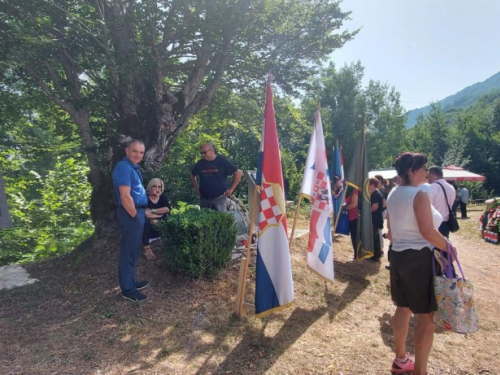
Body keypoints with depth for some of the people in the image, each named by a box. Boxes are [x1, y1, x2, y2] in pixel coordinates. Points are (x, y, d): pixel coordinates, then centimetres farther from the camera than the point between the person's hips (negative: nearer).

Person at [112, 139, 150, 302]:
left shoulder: (133, 167, 14)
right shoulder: (124, 167, -18)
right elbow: (125, 196, -23)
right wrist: (135, 216, -17)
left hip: (137, 211, 10)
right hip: (131, 213, -10)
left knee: (134, 251, 19)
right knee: (129, 251, 0)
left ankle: (130, 281, 32)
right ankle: (127, 289, 11)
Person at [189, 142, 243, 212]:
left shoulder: (222, 161, -7)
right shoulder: (200, 163, 5)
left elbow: (238, 173, -6)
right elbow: (192, 175, 22)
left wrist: (231, 189, -8)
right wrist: (196, 188, 11)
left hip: (219, 198, -4)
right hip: (203, 198, 4)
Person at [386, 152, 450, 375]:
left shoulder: (393, 195, 9)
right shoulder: (420, 194, -16)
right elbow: (428, 232, -21)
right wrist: (450, 249, -8)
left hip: (398, 256, 9)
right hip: (420, 258, -9)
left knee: (403, 308, 18)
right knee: (426, 315, 2)